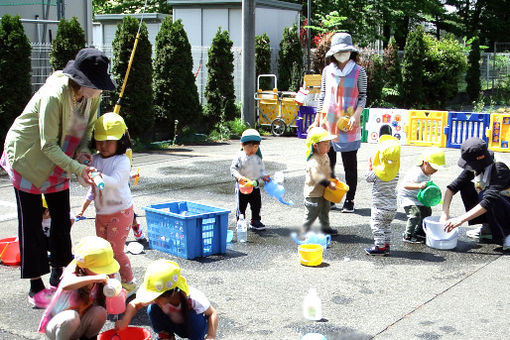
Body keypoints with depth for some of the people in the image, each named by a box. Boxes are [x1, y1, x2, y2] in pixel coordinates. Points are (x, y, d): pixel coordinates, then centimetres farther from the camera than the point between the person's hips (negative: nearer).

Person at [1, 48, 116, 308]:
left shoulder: (93, 95, -10)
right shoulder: (54, 95, -33)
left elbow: (86, 128, 5)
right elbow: (48, 145, -29)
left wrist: (81, 150, -14)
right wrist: (76, 168, -37)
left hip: (58, 160, 7)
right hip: (27, 158, -7)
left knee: (62, 218, 9)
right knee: (30, 221, -1)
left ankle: (58, 276, 25)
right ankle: (36, 288, 6)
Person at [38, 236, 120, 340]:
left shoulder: (100, 283, -10)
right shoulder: (73, 276, -28)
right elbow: (66, 286, -54)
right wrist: (95, 278, -59)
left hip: (78, 327, 5)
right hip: (54, 327, -5)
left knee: (100, 311, -23)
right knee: (72, 316, -37)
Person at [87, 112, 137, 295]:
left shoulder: (122, 161, -17)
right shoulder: (95, 159, 4)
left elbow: (115, 181, -32)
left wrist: (101, 177, -51)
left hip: (120, 212, -7)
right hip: (101, 213, 7)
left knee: (116, 250, -5)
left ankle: (129, 283, 11)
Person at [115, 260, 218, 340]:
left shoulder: (194, 298, -38)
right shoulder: (157, 297, -27)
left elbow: (213, 313, -26)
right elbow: (134, 304, -14)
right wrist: (124, 321, -30)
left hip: (194, 327, -3)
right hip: (176, 325, 3)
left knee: (194, 315, -37)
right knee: (153, 309, -22)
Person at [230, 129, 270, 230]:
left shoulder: (258, 157, 3)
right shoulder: (239, 157, -11)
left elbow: (261, 169, 13)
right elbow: (233, 168, -12)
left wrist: (264, 176, -4)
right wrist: (238, 177, -28)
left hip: (255, 185, 4)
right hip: (242, 185, -4)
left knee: (256, 204, 10)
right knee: (241, 205, 3)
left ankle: (255, 221, 24)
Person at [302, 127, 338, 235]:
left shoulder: (325, 156, 4)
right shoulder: (314, 161, -29)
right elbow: (318, 176, -36)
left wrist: (332, 179, 13)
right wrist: (329, 184, -34)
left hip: (324, 191, 10)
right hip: (313, 193, -10)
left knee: (325, 210, 22)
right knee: (312, 213, 0)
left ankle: (325, 227, 37)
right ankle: (305, 230, 12)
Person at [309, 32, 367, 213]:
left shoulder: (359, 71, 1)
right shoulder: (327, 71, 8)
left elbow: (363, 96, 2)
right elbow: (322, 96, 14)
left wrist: (356, 116, -12)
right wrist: (317, 120, 11)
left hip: (349, 125, -2)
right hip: (328, 124, 3)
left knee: (350, 164, 2)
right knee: (327, 163, 5)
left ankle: (349, 201, 11)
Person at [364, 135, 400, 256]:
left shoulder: (377, 171, -17)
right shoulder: (396, 172, -2)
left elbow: (368, 178, -3)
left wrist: (370, 167, 11)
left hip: (380, 205, -6)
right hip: (392, 205, 6)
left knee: (377, 226, 3)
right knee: (387, 225, 19)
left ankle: (380, 246, 3)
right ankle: (386, 245, 23)